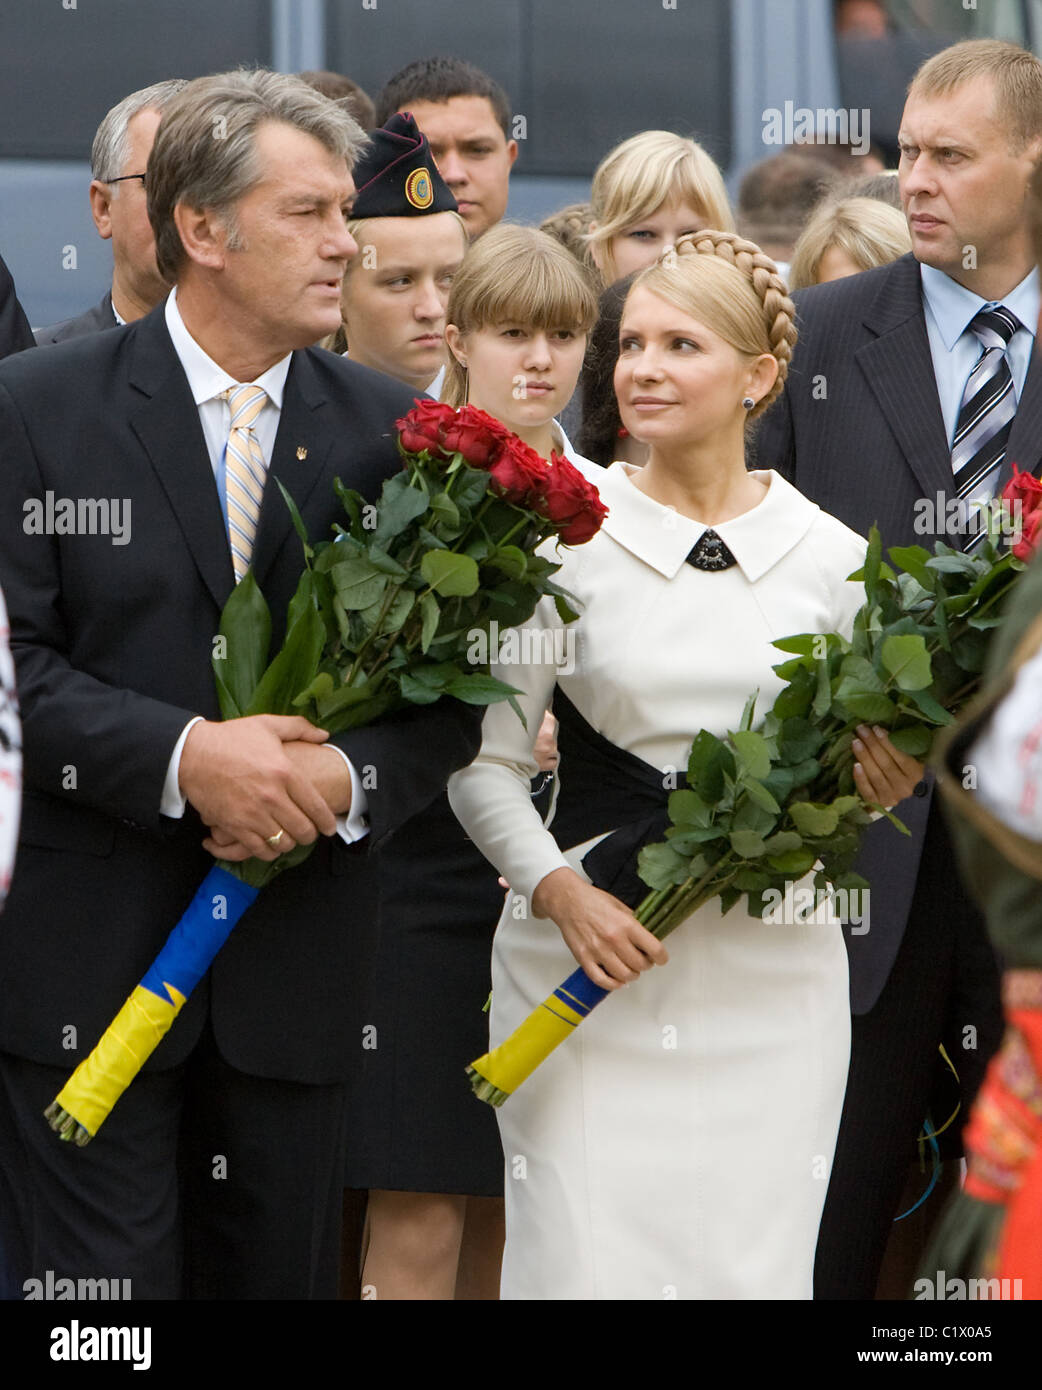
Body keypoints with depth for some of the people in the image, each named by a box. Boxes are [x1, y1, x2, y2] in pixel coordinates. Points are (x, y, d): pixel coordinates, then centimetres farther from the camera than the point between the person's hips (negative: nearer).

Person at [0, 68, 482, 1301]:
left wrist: (351, 777, -14)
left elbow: (452, 687, 6)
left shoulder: (392, 432, 7)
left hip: (299, 962, 3)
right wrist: (183, 754, -21)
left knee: (283, 1278, 9)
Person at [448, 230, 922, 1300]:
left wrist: (877, 786, -7)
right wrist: (558, 890, -15)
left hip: (771, 966, 2)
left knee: (751, 1264, 1)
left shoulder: (829, 557, 5)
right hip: (590, 952, -2)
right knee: (585, 1261, -6)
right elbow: (481, 759, 0)